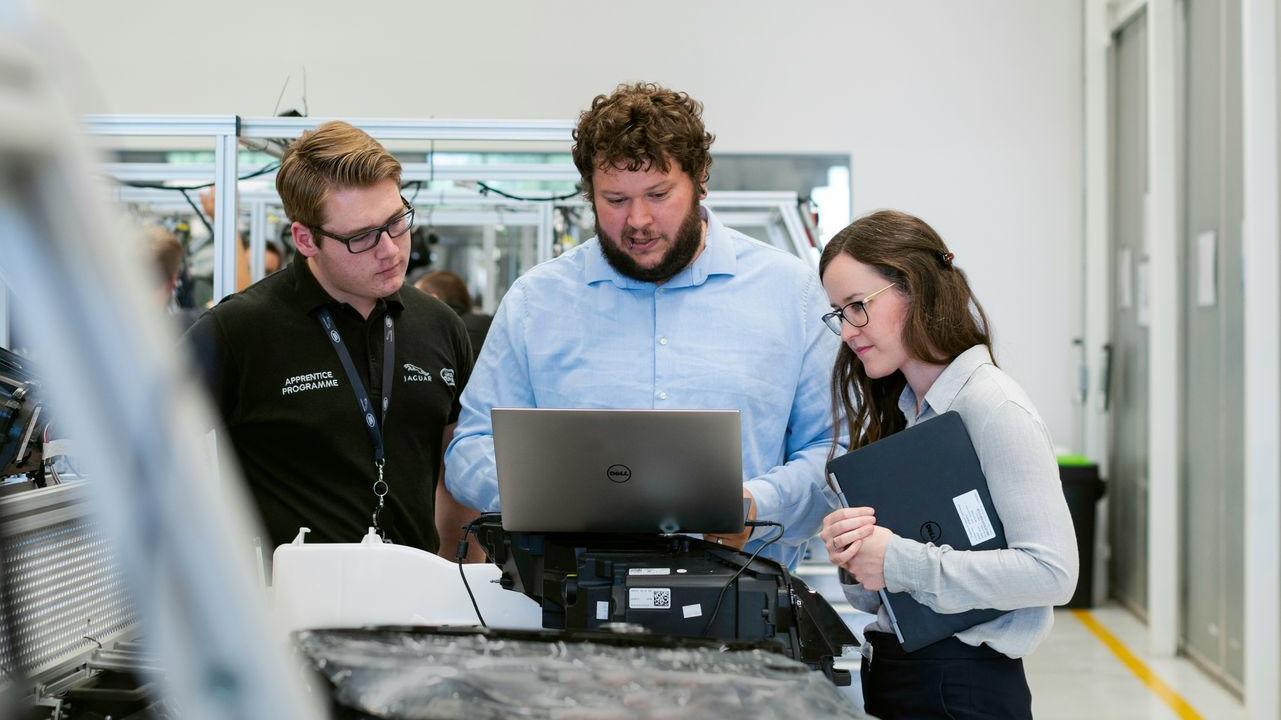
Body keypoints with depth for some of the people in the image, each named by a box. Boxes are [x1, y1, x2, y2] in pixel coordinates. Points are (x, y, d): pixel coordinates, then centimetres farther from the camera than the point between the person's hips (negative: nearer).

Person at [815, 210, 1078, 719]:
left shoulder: (995, 408, -14)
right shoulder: (897, 410, 10)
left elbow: (1053, 572, -22)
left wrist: (900, 561, -21)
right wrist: (851, 553, -8)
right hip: (890, 668, 7)